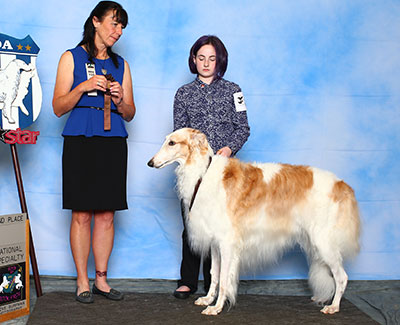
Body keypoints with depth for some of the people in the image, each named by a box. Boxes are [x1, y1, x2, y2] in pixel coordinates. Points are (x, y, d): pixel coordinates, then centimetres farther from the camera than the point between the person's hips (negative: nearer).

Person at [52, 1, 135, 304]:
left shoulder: (120, 64, 17)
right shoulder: (72, 58, 7)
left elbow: (130, 114, 17)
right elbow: (58, 107, 2)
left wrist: (120, 100, -4)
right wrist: (83, 87, -12)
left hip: (113, 142, 3)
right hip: (81, 141, -3)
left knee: (106, 214, 2)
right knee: (82, 214, -3)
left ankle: (101, 279, 12)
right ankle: (82, 281, 6)